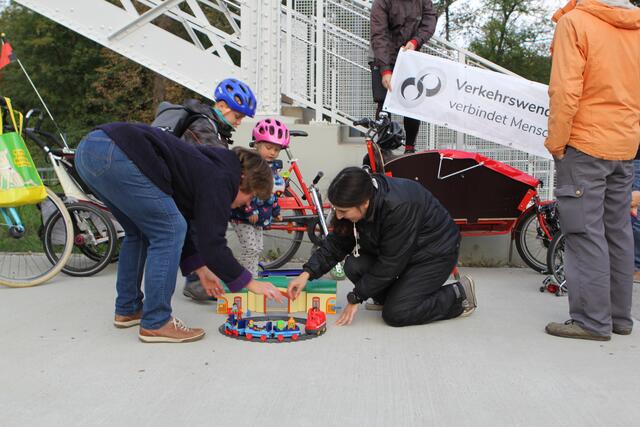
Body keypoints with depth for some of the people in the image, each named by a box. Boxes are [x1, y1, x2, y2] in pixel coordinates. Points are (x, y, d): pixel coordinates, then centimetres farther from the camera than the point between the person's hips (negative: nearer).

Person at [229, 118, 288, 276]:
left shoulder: (274, 166, 9)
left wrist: (276, 211, 23)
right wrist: (249, 210, -25)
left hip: (260, 215, 8)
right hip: (243, 215, -8)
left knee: (258, 248, 15)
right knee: (251, 248, -9)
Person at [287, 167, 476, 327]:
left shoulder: (399, 206, -37)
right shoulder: (358, 204, -14)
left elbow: (390, 263, -29)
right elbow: (336, 243, -5)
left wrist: (355, 298, -21)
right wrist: (307, 273, -17)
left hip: (436, 253, -7)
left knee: (395, 314, -17)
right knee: (354, 266, -16)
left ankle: (459, 294, 1)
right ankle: (396, 296, 8)